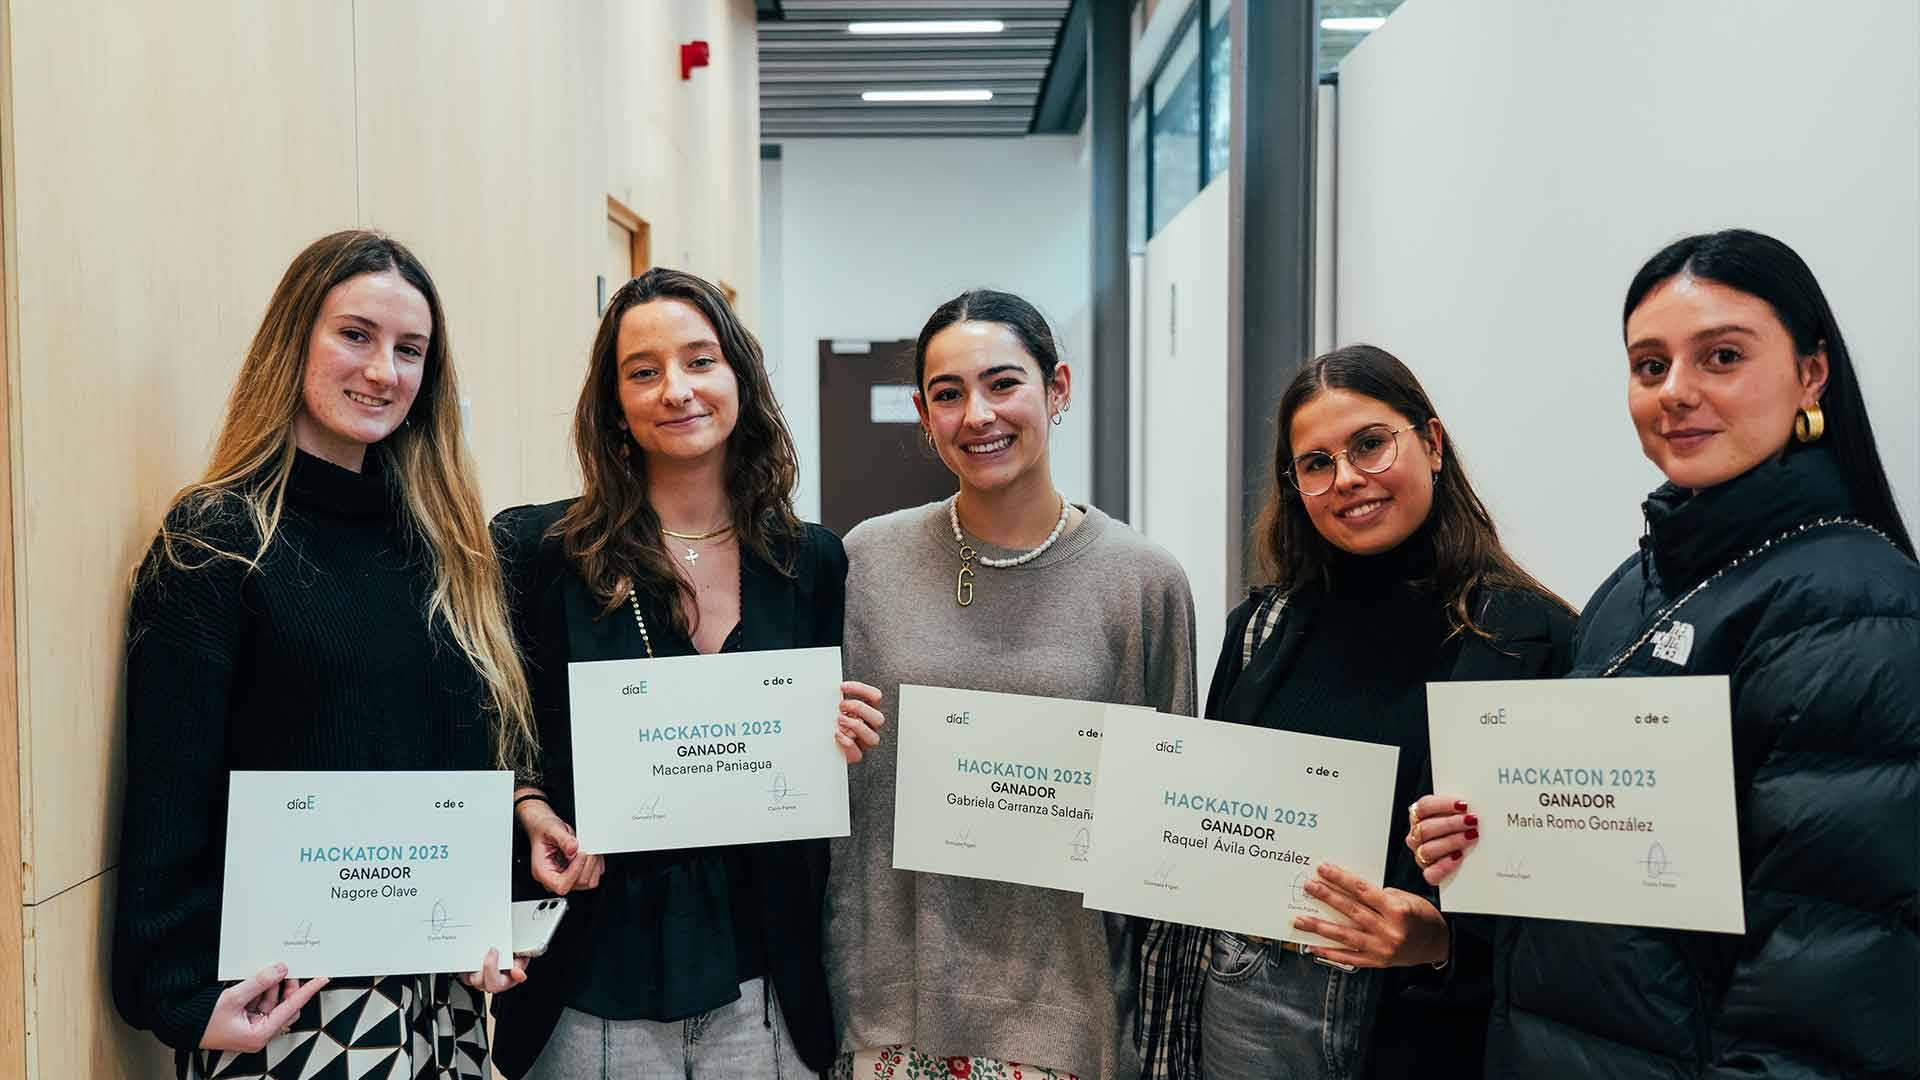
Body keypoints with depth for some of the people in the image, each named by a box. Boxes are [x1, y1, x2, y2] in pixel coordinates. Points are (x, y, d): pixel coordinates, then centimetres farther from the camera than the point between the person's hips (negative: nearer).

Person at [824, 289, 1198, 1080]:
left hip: (1065, 1003, -1)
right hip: (896, 995, 1)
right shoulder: (867, 561, -1)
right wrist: (834, 1001, 3)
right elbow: (828, 788, 6)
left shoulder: (1143, 581, -5)